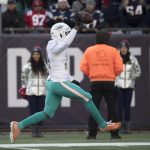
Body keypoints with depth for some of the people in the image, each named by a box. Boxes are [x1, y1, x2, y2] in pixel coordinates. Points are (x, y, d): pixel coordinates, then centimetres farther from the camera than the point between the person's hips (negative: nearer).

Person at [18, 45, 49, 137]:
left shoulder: (44, 66, 4)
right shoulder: (28, 66, 0)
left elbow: (48, 76, 13)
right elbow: (24, 77, 8)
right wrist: (24, 87, 7)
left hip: (42, 92, 2)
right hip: (31, 92, -2)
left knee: (41, 111, 2)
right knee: (33, 111, -2)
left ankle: (39, 131, 8)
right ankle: (33, 131, 1)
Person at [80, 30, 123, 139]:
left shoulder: (89, 50, 4)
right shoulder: (113, 50, 0)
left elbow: (83, 68, -2)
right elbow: (119, 68, -5)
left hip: (95, 82, 1)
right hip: (109, 82, -1)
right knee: (112, 108, 5)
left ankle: (92, 134, 0)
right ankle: (114, 133, 4)